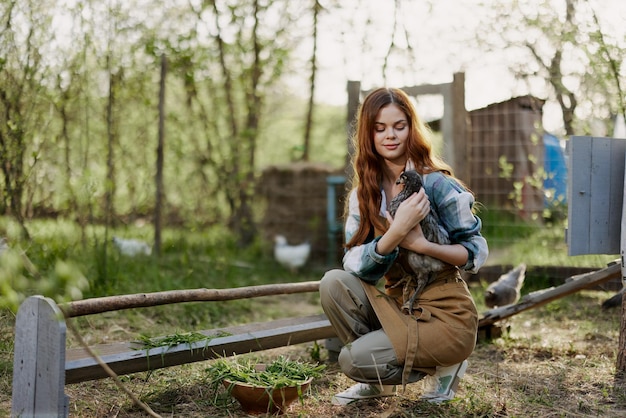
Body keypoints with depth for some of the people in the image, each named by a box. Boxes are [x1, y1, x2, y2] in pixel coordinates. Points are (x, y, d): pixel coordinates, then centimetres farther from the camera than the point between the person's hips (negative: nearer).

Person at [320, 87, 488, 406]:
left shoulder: (437, 184, -11)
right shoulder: (363, 194, 2)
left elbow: (478, 252, -10)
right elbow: (357, 266, -11)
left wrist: (421, 244, -25)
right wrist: (397, 230, -28)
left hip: (446, 315, -5)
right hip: (397, 304, 5)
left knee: (353, 359, -20)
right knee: (334, 283, -18)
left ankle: (442, 366, 6)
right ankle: (379, 382, 1)